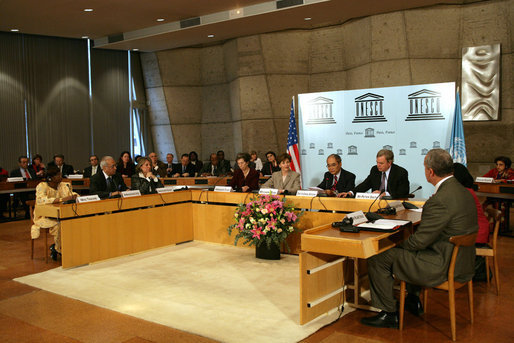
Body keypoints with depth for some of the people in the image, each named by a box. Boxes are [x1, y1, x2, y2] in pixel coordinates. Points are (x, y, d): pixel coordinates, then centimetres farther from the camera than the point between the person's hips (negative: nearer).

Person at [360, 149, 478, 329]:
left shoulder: (441, 200, -27)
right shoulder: (462, 191, 5)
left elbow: (419, 241, -21)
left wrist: (398, 244, -1)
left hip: (446, 267, -10)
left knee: (377, 258, -6)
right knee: (408, 249, 34)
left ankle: (389, 314, 8)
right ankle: (413, 301, 42)